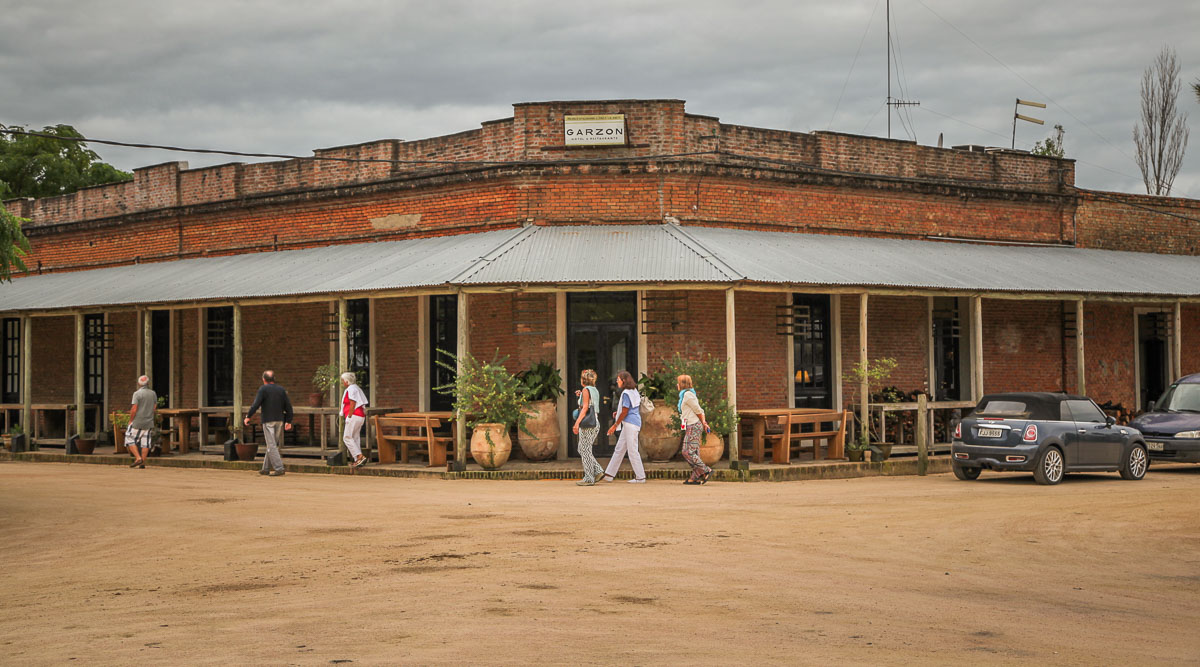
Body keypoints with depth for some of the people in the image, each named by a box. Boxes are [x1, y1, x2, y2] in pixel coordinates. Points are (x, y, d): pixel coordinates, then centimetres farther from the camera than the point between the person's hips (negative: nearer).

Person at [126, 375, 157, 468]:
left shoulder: (137, 393, -11)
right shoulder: (153, 394, 5)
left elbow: (134, 409, -16)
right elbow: (154, 408, 8)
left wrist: (130, 420, -4)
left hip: (137, 422, -5)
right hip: (149, 422, 5)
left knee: (130, 440, 5)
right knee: (145, 443, 6)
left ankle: (138, 458, -7)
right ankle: (143, 463, 3)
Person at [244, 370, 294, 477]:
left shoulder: (263, 389, -5)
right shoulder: (281, 390, 10)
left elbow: (256, 404, -14)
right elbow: (288, 407, 8)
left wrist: (248, 417, -7)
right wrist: (288, 421, 11)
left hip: (268, 421, -5)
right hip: (280, 420, 6)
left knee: (271, 446, -6)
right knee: (272, 445, 13)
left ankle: (279, 468, -15)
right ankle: (266, 468, 18)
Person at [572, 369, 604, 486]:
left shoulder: (586, 390, -8)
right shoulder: (595, 391, 15)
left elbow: (585, 408, -17)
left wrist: (577, 423, -22)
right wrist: (581, 396, 23)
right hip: (595, 423, 9)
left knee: (585, 450, -3)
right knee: (582, 449, 16)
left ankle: (589, 478, -3)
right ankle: (597, 471, 10)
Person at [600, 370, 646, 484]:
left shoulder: (626, 393, -15)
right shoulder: (634, 391, 13)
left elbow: (625, 412, -16)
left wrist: (615, 425, -9)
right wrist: (618, 414, 14)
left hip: (630, 423, -10)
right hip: (630, 424, 10)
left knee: (632, 451, -5)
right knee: (619, 449, 12)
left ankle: (640, 477, 0)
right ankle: (609, 475, 16)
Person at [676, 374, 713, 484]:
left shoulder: (688, 394, -12)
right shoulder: (686, 394, 19)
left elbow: (698, 410, -10)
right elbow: (699, 411, 18)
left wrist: (703, 423, 3)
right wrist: (704, 422, 8)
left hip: (693, 426, -10)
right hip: (693, 427, 10)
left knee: (688, 452, -12)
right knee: (694, 453, 7)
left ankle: (706, 471, -13)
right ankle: (695, 477, 5)